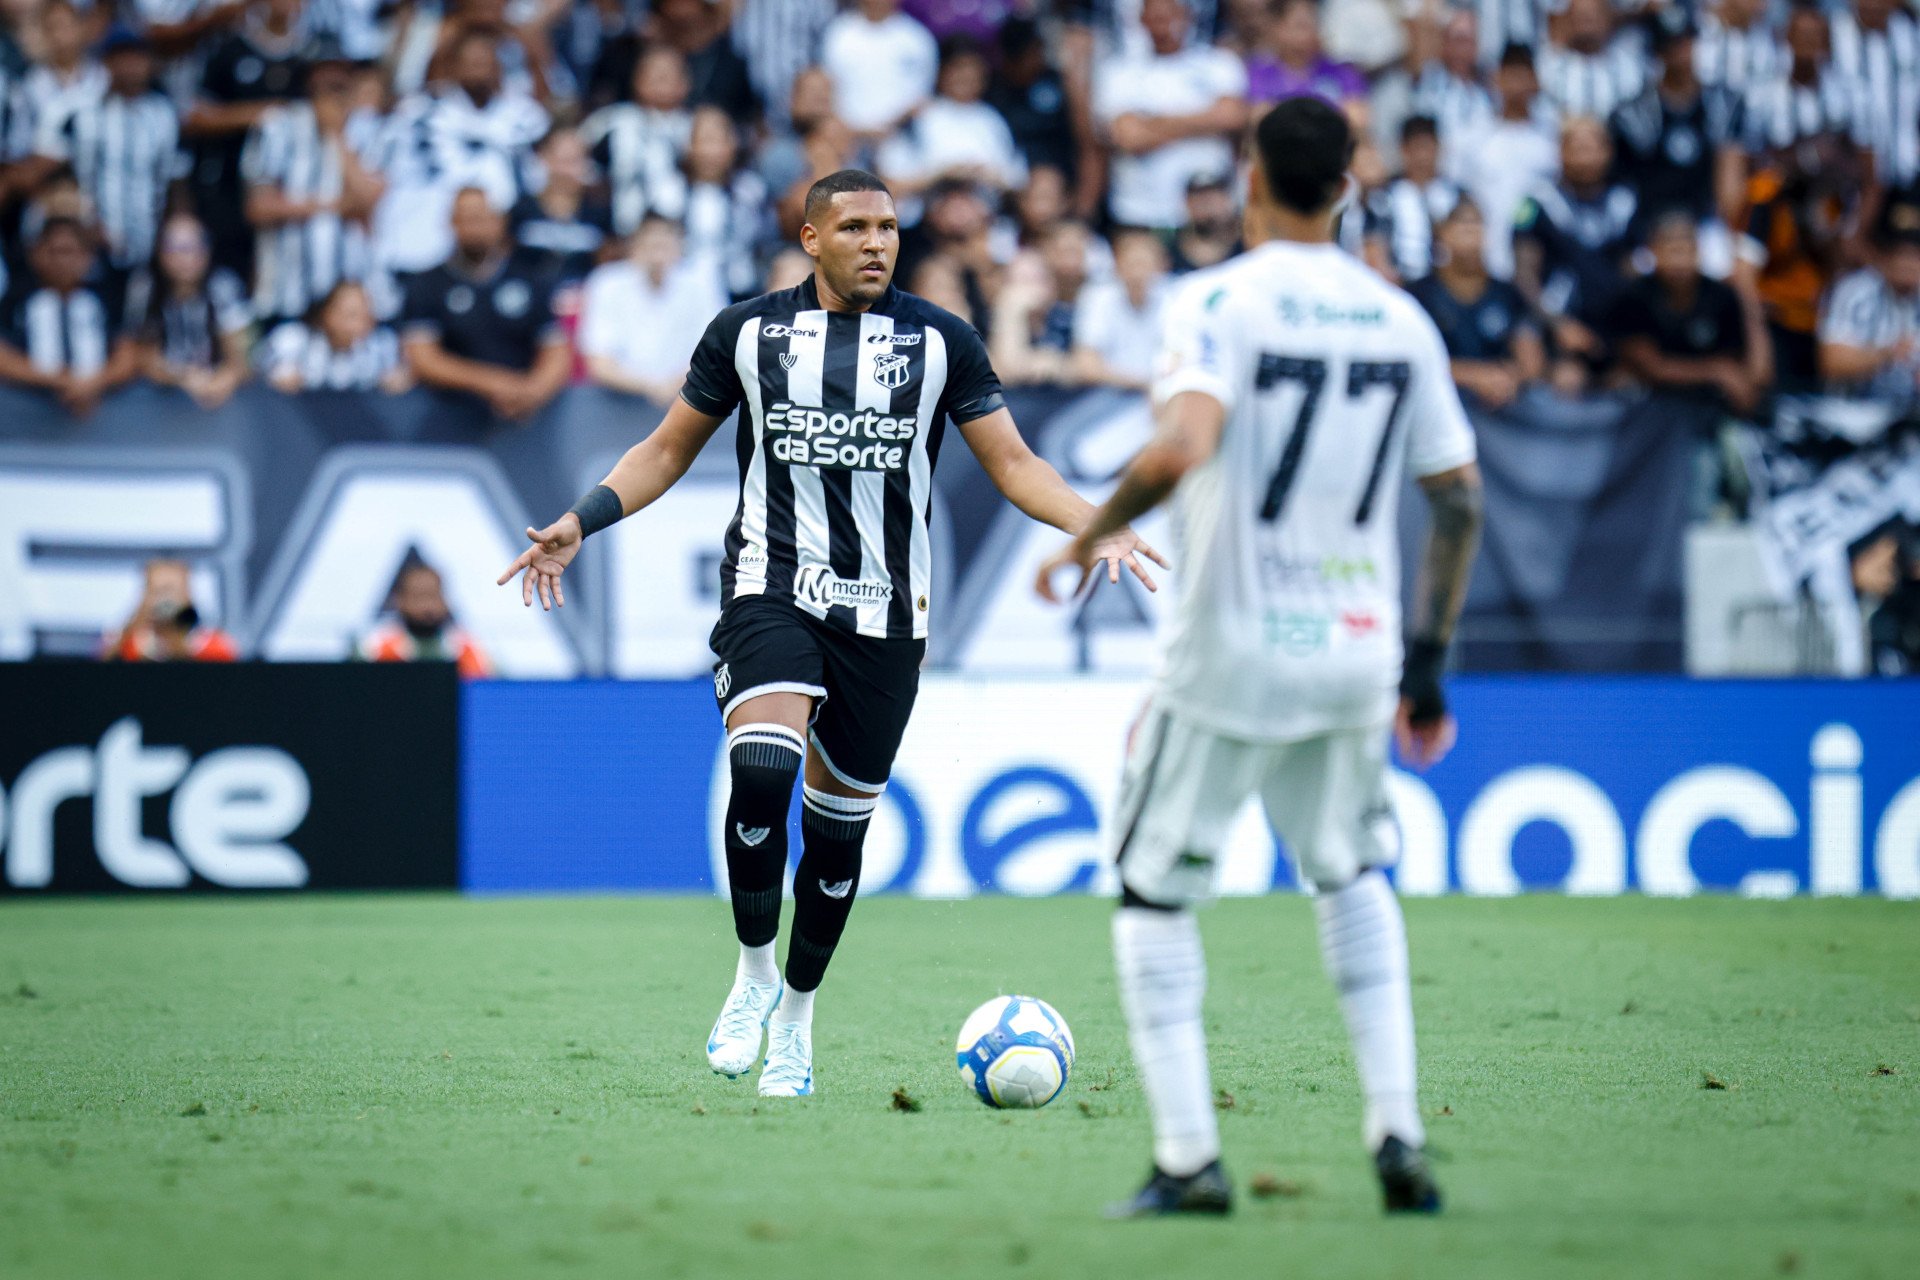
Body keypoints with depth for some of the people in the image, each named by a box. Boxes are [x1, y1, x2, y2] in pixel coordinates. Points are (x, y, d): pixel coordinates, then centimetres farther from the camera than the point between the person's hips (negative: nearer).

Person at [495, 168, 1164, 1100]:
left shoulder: (938, 340, 4)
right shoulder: (748, 331, 4)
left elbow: (1012, 463, 5)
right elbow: (669, 449, 13)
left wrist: (1097, 525, -11)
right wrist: (579, 523, -1)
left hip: (886, 610, 2)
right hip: (772, 590, -2)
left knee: (840, 822, 7)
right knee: (760, 770, -26)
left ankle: (796, 1013, 28)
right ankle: (753, 972, -4)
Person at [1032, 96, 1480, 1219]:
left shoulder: (1220, 303, -9)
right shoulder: (1402, 321, 7)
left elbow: (1180, 450, -26)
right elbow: (1461, 504, 10)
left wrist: (1088, 539, -10)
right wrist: (1427, 665, 18)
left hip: (1235, 654, -5)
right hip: (1359, 653, 5)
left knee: (1155, 894, 9)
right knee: (1353, 874, 25)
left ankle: (1189, 1158, -1)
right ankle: (1398, 1135, 13)